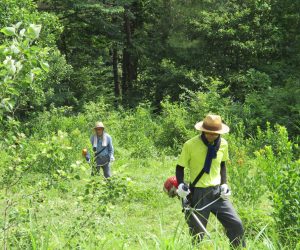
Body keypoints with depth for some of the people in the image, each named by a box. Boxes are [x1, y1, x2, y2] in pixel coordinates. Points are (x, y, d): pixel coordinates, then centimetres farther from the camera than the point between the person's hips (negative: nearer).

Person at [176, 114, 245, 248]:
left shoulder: (223, 144, 0)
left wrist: (224, 184, 3)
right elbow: (180, 167, -2)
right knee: (198, 233, 3)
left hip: (217, 192, 4)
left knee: (236, 225, -2)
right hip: (198, 193, -3)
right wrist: (181, 184, -18)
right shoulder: (190, 145, -13)